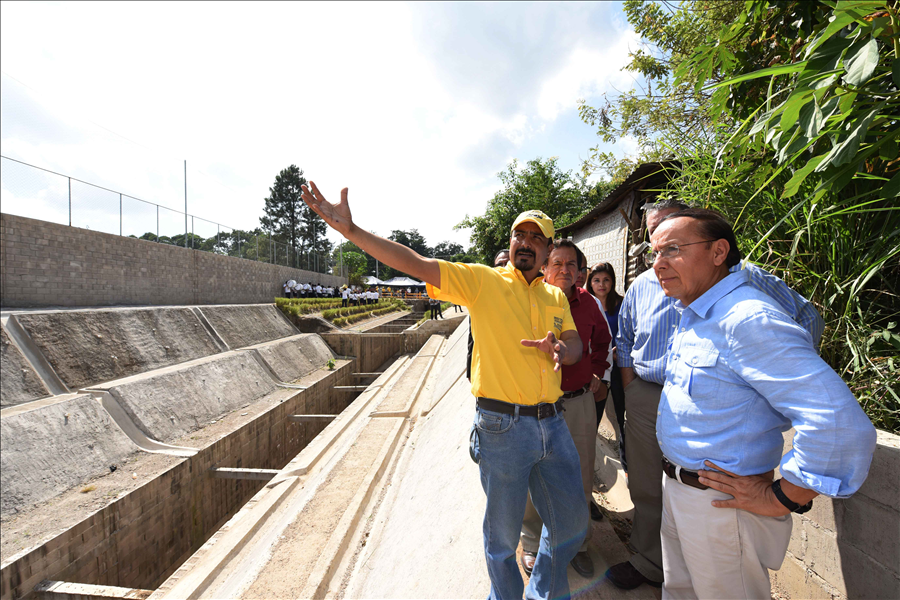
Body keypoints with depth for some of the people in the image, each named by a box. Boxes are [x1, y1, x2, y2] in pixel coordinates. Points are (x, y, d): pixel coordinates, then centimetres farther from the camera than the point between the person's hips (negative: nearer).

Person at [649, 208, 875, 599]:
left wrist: (780, 500, -21)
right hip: (677, 490, 8)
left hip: (720, 504, -8)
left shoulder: (748, 320, -26)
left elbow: (841, 423, -31)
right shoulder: (693, 315, 4)